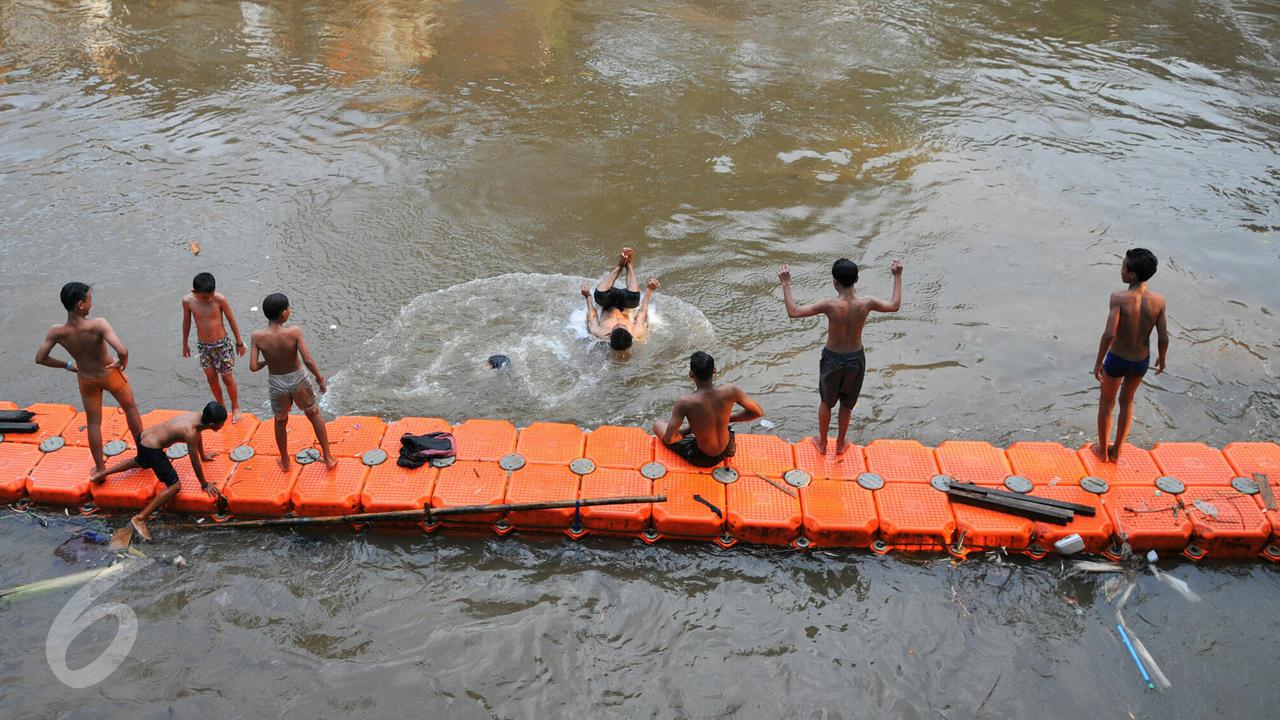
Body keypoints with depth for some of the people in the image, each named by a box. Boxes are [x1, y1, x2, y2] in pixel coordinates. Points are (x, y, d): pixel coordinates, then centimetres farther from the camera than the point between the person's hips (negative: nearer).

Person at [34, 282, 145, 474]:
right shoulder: (98, 325, -36)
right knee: (130, 408, 25)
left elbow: (40, 358, -12)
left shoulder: (57, 332, -23)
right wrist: (123, 362, -21)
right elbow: (122, 351, -45)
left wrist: (67, 365, 3)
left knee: (93, 423, 20)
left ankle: (100, 469, 29)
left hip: (86, 379, 3)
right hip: (110, 374, -2)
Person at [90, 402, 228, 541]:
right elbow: (195, 462, -19)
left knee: (141, 462, 41)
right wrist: (204, 485, -7)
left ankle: (102, 473, 46)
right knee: (174, 486, -14)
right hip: (151, 448, -9)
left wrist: (203, 456, 33)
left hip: (144, 436, 9)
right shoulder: (190, 432, -28)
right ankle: (140, 518, -12)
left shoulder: (199, 416, -6)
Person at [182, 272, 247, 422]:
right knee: (211, 378, 15)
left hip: (222, 344, -3)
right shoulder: (187, 301, -15)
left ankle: (235, 407, 30)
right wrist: (185, 344, 13)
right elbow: (186, 322, 2)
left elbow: (231, 320, -9)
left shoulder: (220, 299, -23)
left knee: (227, 378, 8)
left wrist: (239, 342, -1)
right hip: (203, 346, 3)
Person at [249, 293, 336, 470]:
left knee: (280, 421, 26)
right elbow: (308, 360, -25)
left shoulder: (257, 336, -18)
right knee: (314, 415, 23)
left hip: (276, 384, 1)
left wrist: (266, 362, 4)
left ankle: (285, 461, 42)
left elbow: (253, 367, -17)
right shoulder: (294, 332, -23)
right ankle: (328, 458, 30)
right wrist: (320, 378, -8)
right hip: (298, 379, -1)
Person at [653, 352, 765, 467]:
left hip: (702, 459, -3)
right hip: (726, 450, 3)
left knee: (658, 425, 18)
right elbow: (759, 412, -8)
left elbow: (668, 439, -24)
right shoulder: (730, 391, -22)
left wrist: (689, 429, -5)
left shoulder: (685, 402, -30)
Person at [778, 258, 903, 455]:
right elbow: (895, 306, 0)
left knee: (826, 402, 24)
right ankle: (840, 444, 42)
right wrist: (897, 277, 9)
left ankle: (822, 442, 41)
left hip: (833, 359, -2)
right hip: (856, 358, 2)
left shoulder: (830, 305, -28)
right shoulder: (866, 304, -19)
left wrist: (786, 283, -19)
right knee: (847, 403, 25)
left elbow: (793, 311, -27)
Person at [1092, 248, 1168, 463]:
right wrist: (1162, 358, 9)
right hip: (1141, 362, 3)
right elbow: (1163, 338, -11)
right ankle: (1116, 451, 36)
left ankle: (1103, 450, 36)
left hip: (1117, 360, -3)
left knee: (1106, 403, 22)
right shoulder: (1158, 301, -16)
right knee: (1127, 402, 27)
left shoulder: (1119, 298, -27)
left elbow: (1109, 334, -31)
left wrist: (1098, 362, -18)